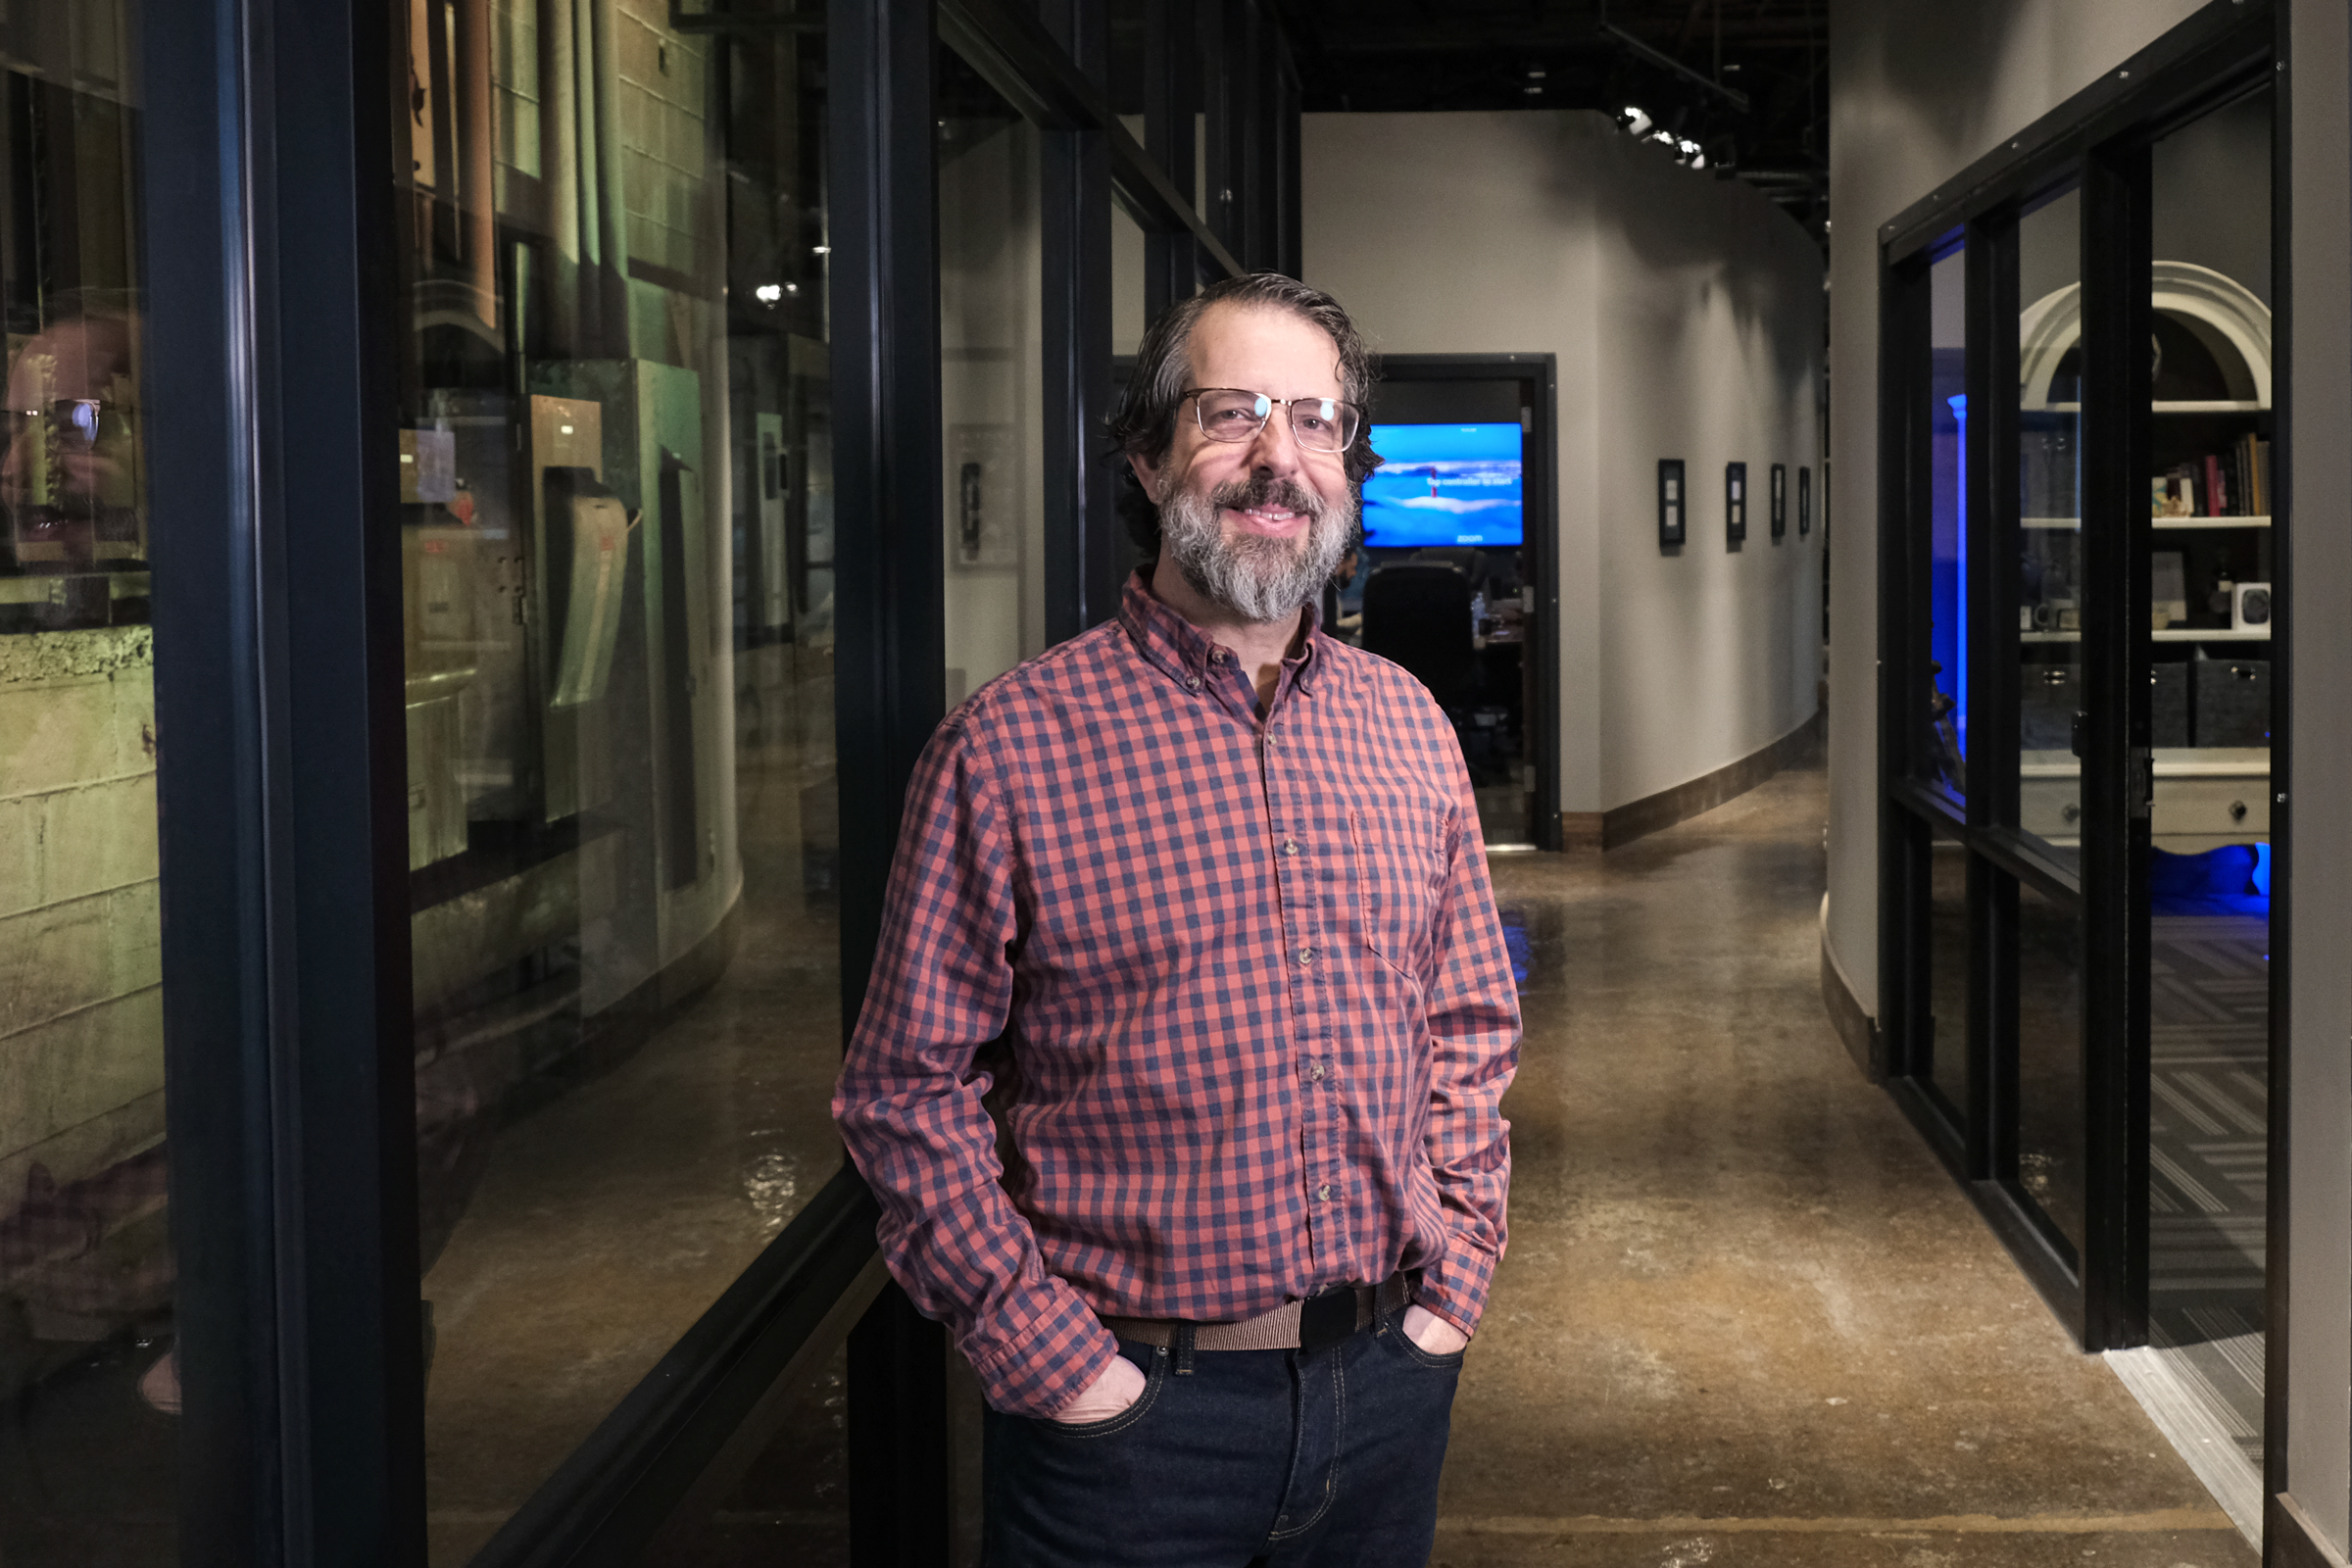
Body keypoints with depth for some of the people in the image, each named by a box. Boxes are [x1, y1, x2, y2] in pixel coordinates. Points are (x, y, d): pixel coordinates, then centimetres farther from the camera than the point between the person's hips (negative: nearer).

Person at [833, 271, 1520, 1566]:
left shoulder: (1408, 727, 6)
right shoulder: (1008, 745, -9)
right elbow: (908, 1091, -8)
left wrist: (1453, 1277, 5)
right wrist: (1048, 1358, -12)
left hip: (1387, 1385, 5)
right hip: (1126, 1405, -4)